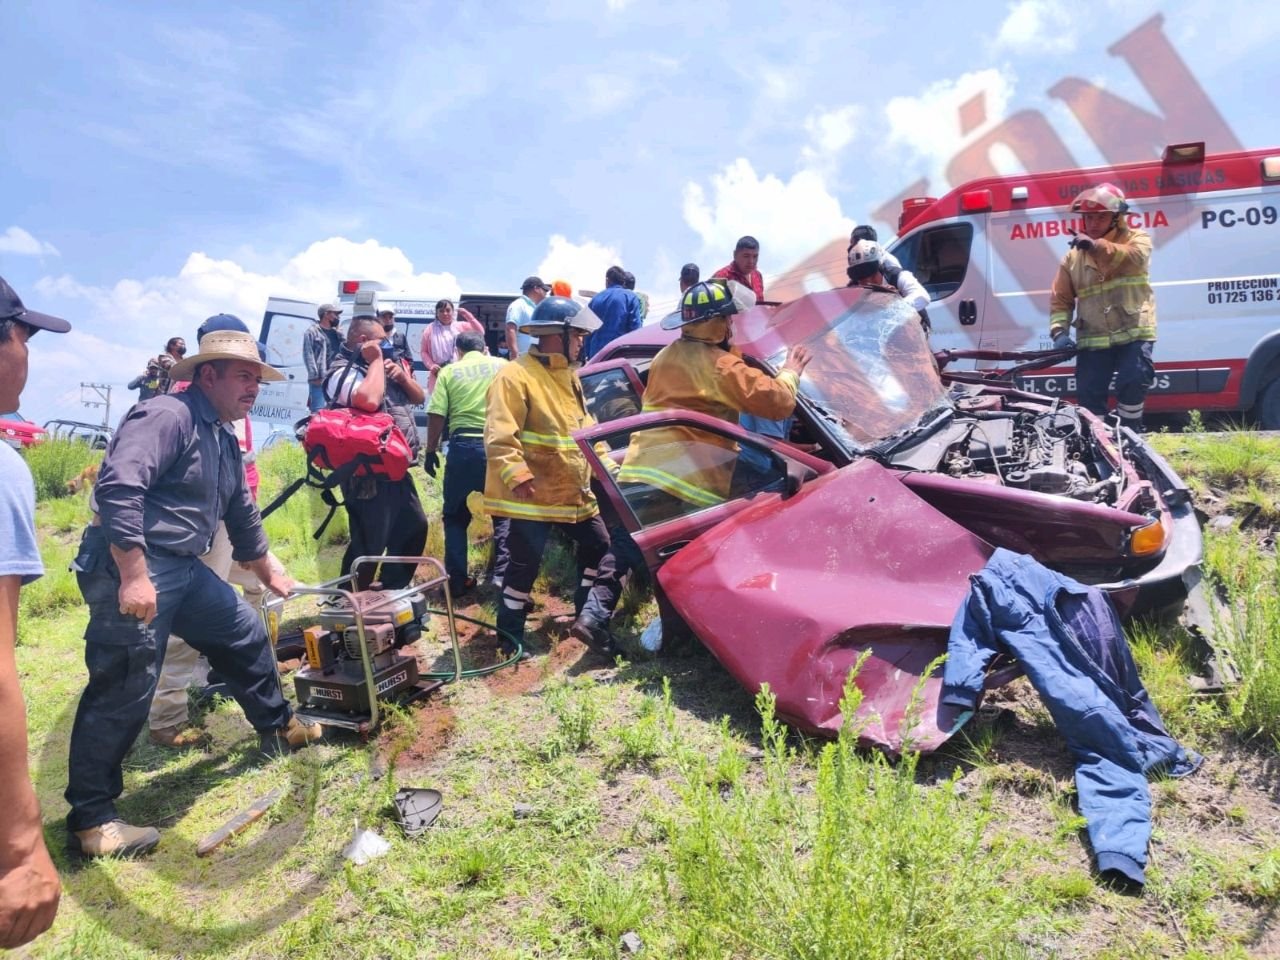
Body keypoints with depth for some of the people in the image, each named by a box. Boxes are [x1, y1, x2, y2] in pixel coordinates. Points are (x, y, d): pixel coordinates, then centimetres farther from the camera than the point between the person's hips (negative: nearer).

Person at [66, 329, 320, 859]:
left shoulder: (223, 438, 16)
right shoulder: (167, 415, -15)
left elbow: (242, 514, 27)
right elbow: (118, 488, -27)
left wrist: (269, 573, 35)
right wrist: (135, 576, -31)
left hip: (183, 569, 10)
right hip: (129, 569, -10)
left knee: (247, 635, 18)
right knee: (122, 693, -5)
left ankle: (278, 728, 38)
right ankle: (90, 820, 9)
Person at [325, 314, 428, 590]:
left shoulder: (385, 365, 15)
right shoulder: (342, 371, -14)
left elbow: (419, 398, 18)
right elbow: (369, 400, -35)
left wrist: (402, 376, -2)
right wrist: (376, 360, -19)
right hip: (367, 475, -10)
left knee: (414, 527, 21)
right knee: (368, 545, -5)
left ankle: (393, 592, 35)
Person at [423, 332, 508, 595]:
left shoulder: (449, 371, 7)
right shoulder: (502, 365, 9)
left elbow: (436, 415, 0)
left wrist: (431, 450, 10)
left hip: (463, 446, 0)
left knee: (455, 517, 13)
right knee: (503, 513, 15)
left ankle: (457, 580, 12)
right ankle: (502, 574, 9)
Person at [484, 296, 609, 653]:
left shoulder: (568, 375, 15)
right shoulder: (515, 376, -15)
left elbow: (585, 425, 25)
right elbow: (499, 435, -24)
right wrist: (517, 475, -35)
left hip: (574, 490, 9)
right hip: (534, 493, -9)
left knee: (598, 545, 17)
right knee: (525, 564, -5)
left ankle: (586, 610, 36)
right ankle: (510, 633, 11)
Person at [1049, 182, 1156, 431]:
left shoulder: (1136, 238, 7)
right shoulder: (1073, 256, 14)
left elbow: (1136, 256, -19)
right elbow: (1060, 298, 10)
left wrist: (1097, 246, -33)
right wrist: (1059, 331, -8)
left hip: (1134, 333, -3)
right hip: (1093, 339, 3)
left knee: (1133, 383, -17)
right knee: (1089, 394, -1)